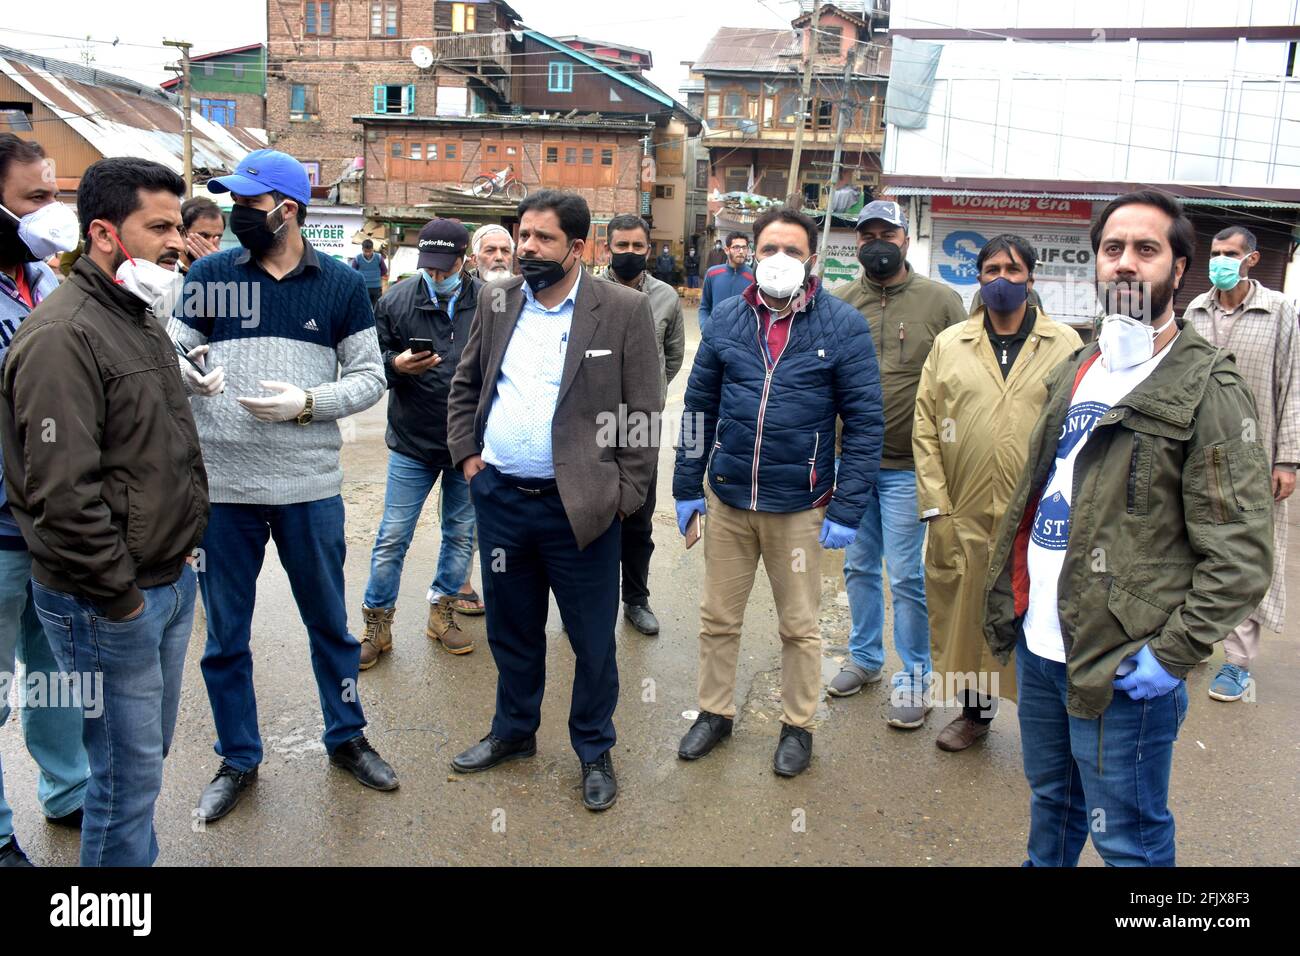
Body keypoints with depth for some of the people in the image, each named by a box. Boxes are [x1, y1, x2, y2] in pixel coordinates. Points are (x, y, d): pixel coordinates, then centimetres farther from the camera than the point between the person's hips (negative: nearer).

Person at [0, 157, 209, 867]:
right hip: (109, 602, -9)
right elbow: (62, 494, -24)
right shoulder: (62, 335, -19)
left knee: (149, 751, 20)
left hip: (170, 580, 9)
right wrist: (121, 596, -17)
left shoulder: (140, 317, 12)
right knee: (130, 772, 4)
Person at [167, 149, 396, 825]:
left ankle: (346, 736, 35)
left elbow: (369, 375, 2)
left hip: (310, 488, -1)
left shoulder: (340, 284, 0)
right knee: (225, 635, 12)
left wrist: (307, 402, -14)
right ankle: (238, 758, 32)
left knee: (329, 621, 15)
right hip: (222, 489, 1)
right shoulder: (210, 275, 2)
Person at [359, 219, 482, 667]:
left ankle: (442, 612, 32)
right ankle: (377, 623, 20)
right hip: (412, 444, -1)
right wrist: (395, 364, -19)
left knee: (462, 534, 14)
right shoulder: (395, 301, -3)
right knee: (393, 537, 4)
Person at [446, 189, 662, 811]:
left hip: (578, 505, -4)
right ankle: (514, 731, 40)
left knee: (592, 638, 8)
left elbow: (643, 412, -6)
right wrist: (466, 454, 7)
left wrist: (625, 495, -9)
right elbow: (465, 385, 18)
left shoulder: (623, 310, -7)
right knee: (511, 628, 19)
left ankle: (594, 751, 29)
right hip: (499, 498, 4)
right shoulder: (497, 302, 7)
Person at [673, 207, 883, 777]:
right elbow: (699, 405, 8)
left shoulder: (843, 325, -7)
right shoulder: (727, 319, 3)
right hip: (726, 498, 3)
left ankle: (798, 726, 31)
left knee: (799, 626, 12)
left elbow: (865, 421, -7)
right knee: (717, 618, 14)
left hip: (798, 505, -3)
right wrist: (688, 486, 6)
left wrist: (847, 509, -11)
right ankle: (715, 712, 34)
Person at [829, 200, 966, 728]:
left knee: (905, 575, 2)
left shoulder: (941, 300, -4)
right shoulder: (840, 301, 3)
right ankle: (865, 658, 34)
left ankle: (913, 677, 19)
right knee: (858, 566, 16)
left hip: (906, 466, -3)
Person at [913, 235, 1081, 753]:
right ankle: (975, 711, 33)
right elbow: (925, 429, 5)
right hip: (964, 517, 2)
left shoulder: (1065, 344, 6)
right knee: (967, 620, 12)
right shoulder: (949, 343, 9)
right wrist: (936, 508, -2)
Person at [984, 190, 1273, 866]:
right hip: (1037, 646, 6)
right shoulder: (1074, 373, 11)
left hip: (1121, 669, -6)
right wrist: (1006, 599, 12)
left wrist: (1173, 654, -19)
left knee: (1126, 839, 9)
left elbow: (1241, 553, -15)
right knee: (1049, 799, 24)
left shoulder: (1207, 390, -11)